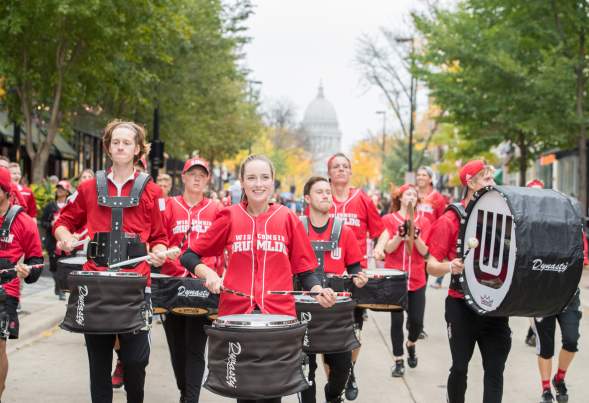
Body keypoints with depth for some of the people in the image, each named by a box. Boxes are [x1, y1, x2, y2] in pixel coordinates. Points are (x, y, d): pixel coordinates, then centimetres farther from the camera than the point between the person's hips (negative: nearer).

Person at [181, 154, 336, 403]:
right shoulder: (230, 218, 2)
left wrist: (318, 290, -13)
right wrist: (207, 273, -12)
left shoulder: (288, 219, 3)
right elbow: (189, 256, 7)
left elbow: (304, 270, 6)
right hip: (236, 313, 0)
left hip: (279, 315, 0)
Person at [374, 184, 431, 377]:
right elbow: (388, 249, -8)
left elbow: (424, 251, -2)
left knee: (417, 320, 1)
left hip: (417, 279, 2)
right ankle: (398, 361, 10)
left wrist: (416, 236, -19)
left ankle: (410, 344, 33)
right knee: (397, 319, -2)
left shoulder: (424, 221, 6)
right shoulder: (389, 219, 1)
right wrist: (400, 234, -23)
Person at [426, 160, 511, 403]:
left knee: (495, 370, 2)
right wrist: (450, 266, -29)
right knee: (460, 367, 7)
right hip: (462, 305, -3)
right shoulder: (451, 219, -7)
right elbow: (431, 266, -8)